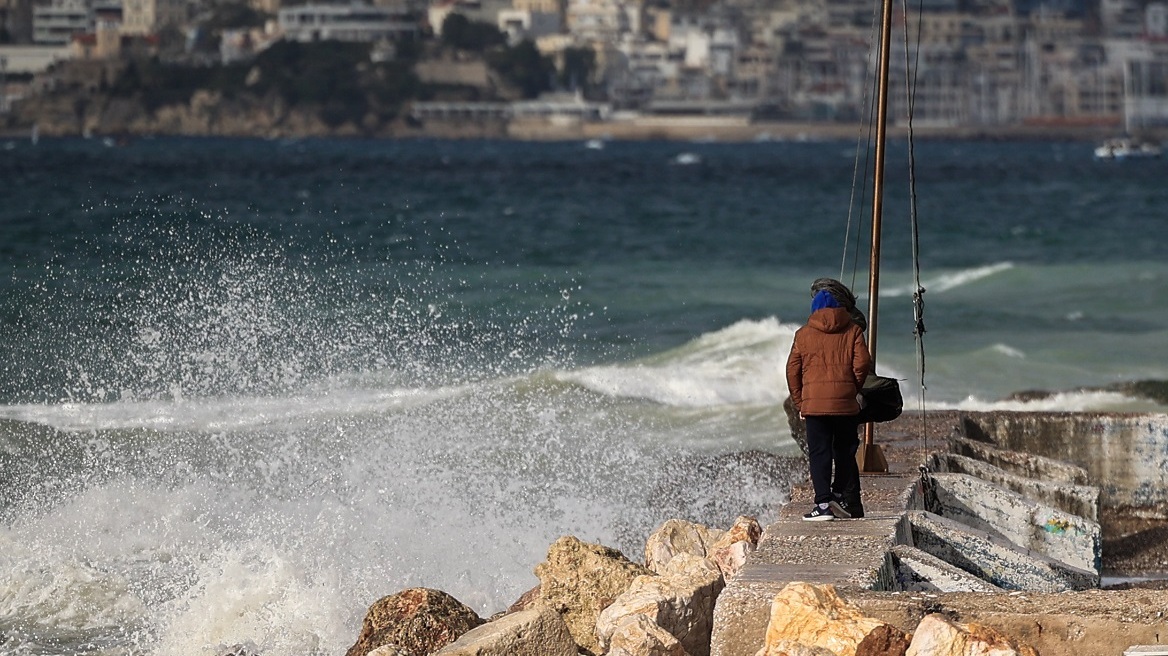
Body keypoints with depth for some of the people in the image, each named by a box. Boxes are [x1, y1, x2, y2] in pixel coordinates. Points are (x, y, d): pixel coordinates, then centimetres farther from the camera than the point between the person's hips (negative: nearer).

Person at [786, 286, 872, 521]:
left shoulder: (803, 334, 7)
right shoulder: (853, 331, 6)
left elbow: (793, 370, 6)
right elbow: (862, 363, -2)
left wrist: (799, 403, 13)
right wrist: (853, 389, 13)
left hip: (814, 402, -1)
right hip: (845, 402, 1)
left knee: (819, 453, 0)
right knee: (845, 452, 11)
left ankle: (824, 503, -9)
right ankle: (844, 499, 9)